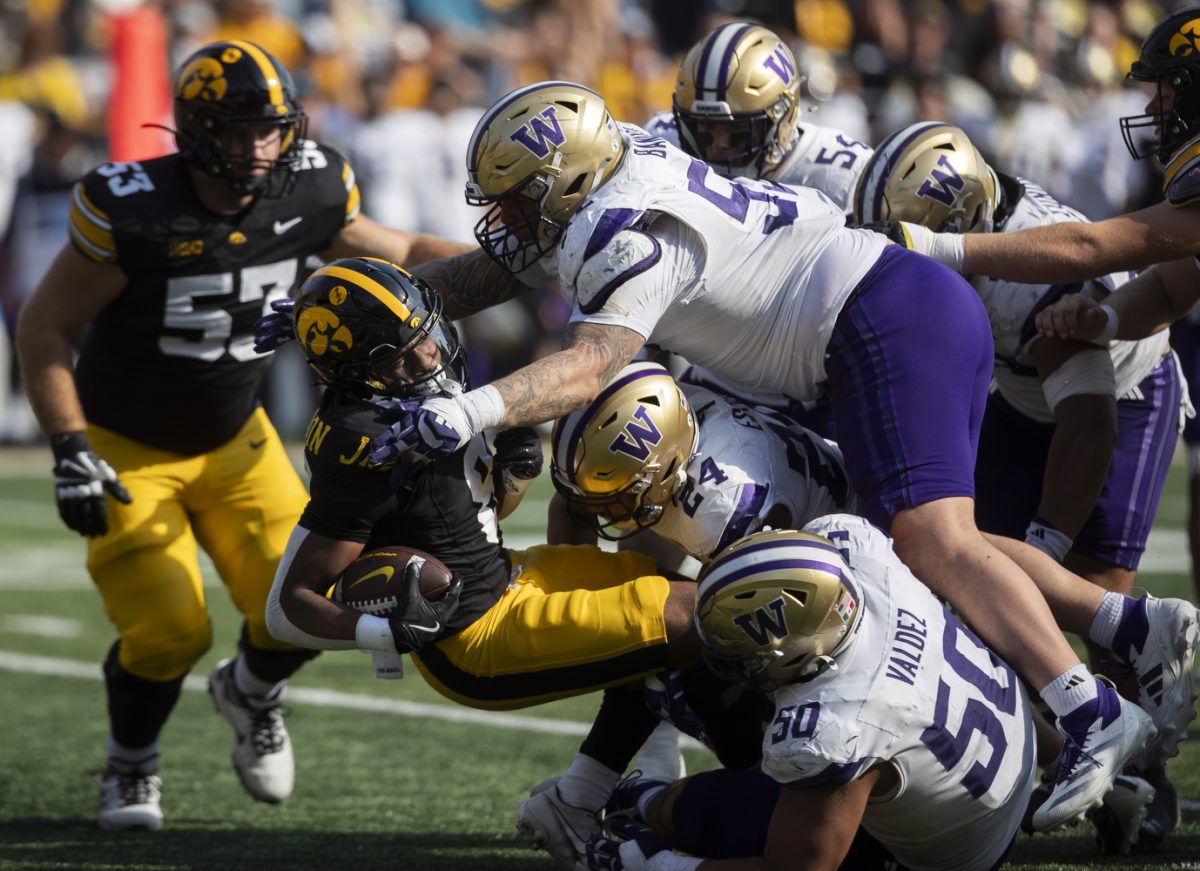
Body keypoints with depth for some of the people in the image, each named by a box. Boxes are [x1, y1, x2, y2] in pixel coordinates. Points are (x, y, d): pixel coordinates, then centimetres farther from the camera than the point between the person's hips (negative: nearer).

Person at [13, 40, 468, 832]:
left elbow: (396, 254, 6)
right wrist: (71, 452, -21)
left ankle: (251, 693, 29)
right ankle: (132, 765, 20)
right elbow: (43, 329, -16)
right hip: (127, 449, -4)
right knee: (170, 632, -13)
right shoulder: (133, 210, -26)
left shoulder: (305, 195, -12)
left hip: (235, 440, 4)